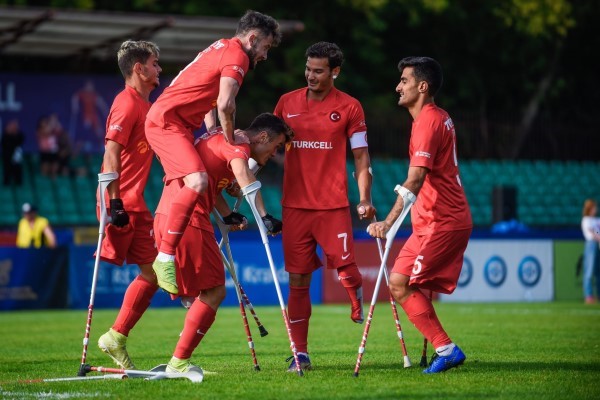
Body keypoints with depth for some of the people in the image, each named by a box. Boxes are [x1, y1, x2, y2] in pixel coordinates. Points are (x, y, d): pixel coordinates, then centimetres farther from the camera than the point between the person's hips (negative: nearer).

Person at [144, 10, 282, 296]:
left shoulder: (221, 48, 21)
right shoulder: (237, 56, -11)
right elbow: (225, 105, -23)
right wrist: (230, 138, -8)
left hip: (178, 123, 11)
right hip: (167, 120, -11)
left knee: (194, 184, 16)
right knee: (198, 181, -26)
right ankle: (165, 258, -28)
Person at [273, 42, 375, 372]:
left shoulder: (349, 107, 1)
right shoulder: (286, 103, 9)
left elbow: (361, 156, 2)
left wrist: (364, 199, -8)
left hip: (333, 205, -2)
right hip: (294, 205, 2)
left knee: (345, 267, -13)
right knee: (298, 279, 1)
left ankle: (358, 297, 21)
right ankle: (300, 353, 6)